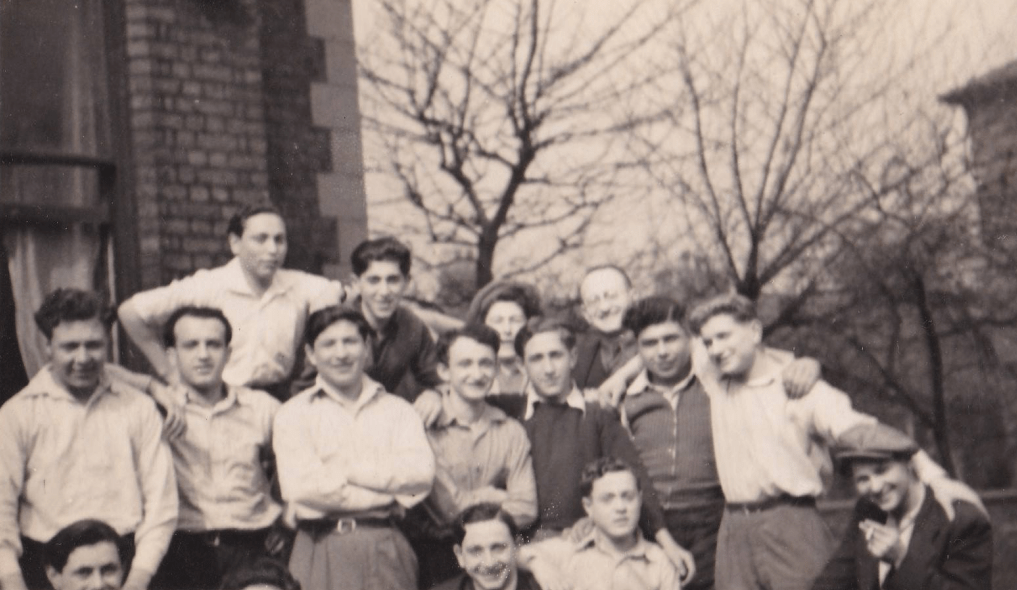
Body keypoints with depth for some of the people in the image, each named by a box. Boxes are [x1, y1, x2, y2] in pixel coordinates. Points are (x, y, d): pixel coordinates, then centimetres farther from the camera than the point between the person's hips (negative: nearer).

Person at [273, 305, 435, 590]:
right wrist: (389, 492, -4)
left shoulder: (398, 410, 15)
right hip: (322, 546, -1)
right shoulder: (293, 414, 7)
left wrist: (348, 469, -6)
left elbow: (422, 474, -1)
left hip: (386, 547, 2)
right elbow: (302, 487, -7)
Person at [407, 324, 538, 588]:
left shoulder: (511, 432, 9)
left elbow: (525, 509, 2)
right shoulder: (425, 427, -5)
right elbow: (446, 507, -8)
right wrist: (492, 497, 6)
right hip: (432, 553, -4)